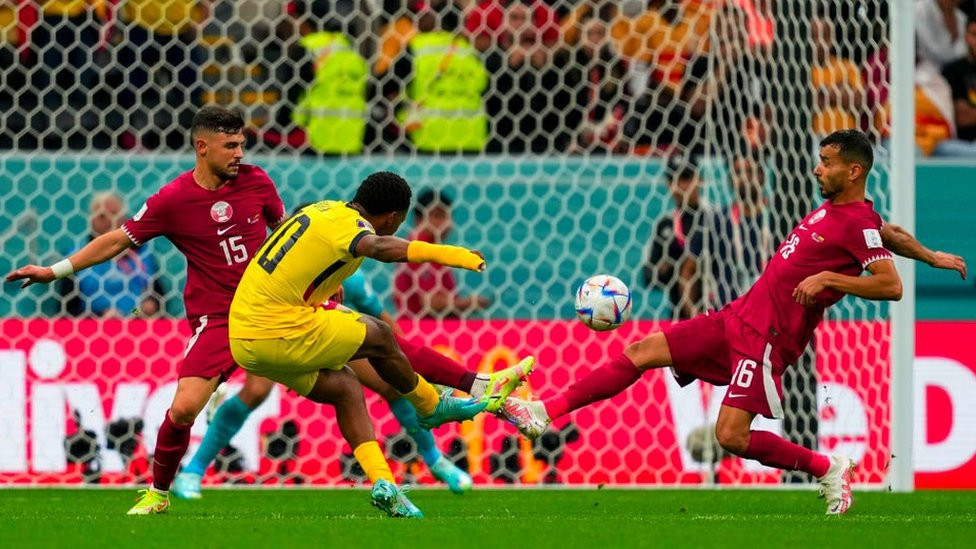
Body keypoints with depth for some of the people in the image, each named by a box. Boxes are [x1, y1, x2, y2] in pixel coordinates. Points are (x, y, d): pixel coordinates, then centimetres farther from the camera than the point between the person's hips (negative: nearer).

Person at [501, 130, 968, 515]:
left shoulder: (858, 223, -14)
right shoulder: (832, 209, 12)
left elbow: (891, 285, -24)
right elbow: (891, 234, 28)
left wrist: (828, 279, -26)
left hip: (766, 338, -9)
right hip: (736, 319, 9)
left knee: (732, 437, -16)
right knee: (641, 352, 3)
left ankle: (827, 468, 5)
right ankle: (545, 412, 4)